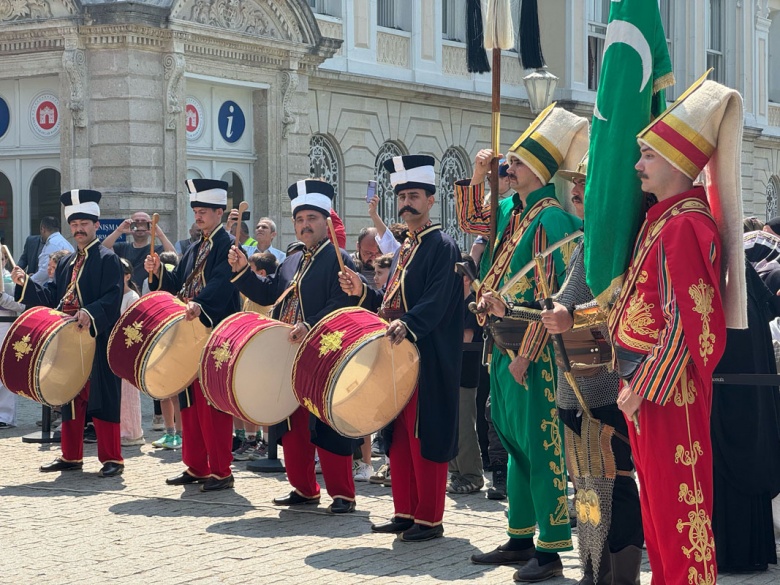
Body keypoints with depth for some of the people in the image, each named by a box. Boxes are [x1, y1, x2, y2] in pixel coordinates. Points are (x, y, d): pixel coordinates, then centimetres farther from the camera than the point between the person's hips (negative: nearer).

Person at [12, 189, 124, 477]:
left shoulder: (108, 259, -4)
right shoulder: (66, 263, 20)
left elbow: (113, 298, -16)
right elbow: (53, 297, 16)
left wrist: (90, 313, -31)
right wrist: (25, 283, 4)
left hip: (97, 342, -7)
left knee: (102, 398, -6)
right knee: (71, 398, 11)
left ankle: (112, 458, -2)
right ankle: (71, 456, 19)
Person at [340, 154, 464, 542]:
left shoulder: (442, 246, -8)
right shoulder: (405, 249, 19)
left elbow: (437, 301, -22)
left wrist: (408, 324, -36)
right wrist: (362, 292, 5)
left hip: (428, 359, -9)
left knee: (424, 434, -5)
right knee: (399, 435, 11)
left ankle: (429, 519, 1)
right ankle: (405, 513, 19)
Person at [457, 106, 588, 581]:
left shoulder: (550, 217, -16)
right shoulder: (512, 211, 10)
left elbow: (550, 297, -19)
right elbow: (471, 220, 28)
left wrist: (525, 354, -20)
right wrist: (478, 176, 11)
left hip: (533, 352, -9)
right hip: (505, 346, 9)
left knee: (540, 448, -5)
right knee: (515, 444, 16)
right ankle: (520, 540, 26)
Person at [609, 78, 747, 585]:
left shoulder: (685, 225, -18)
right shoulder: (663, 217, 12)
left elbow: (687, 322, -22)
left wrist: (643, 386, -18)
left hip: (668, 389, -10)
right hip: (648, 383, 10)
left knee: (678, 500, -3)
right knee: (660, 496, 16)